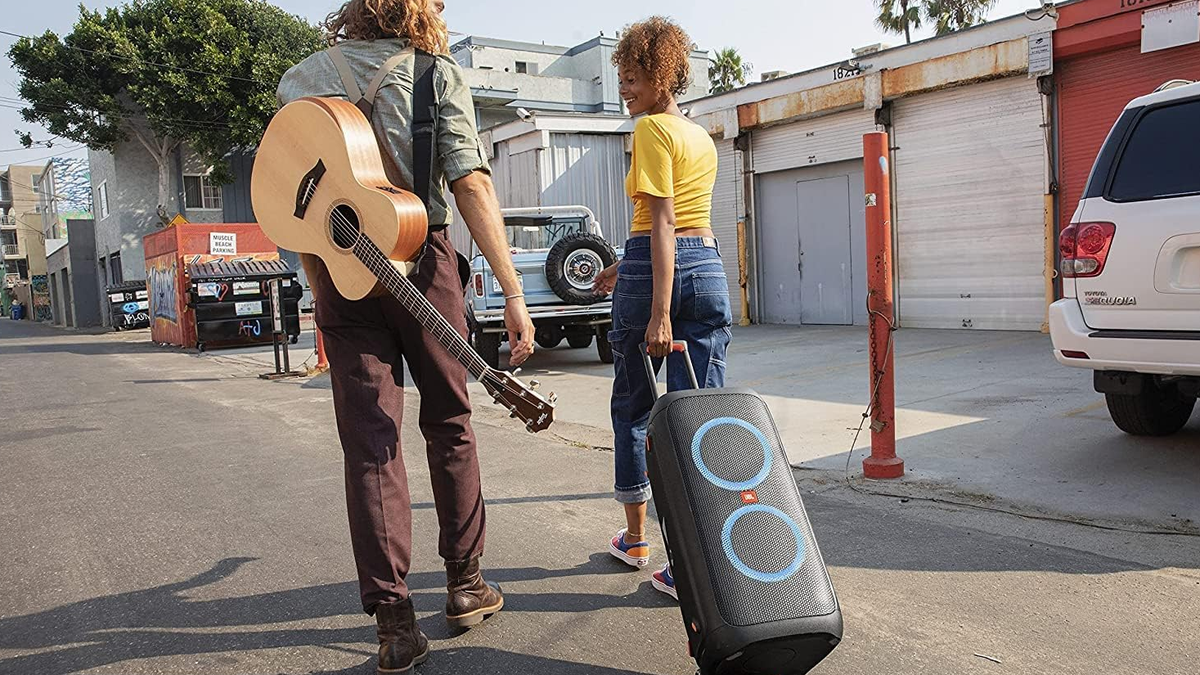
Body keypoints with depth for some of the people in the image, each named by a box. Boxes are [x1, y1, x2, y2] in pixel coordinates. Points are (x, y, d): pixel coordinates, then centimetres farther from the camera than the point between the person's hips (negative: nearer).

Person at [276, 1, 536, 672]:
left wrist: (320, 285, 13)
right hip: (422, 263, -2)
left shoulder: (301, 78, 12)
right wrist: (513, 292, -12)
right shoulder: (437, 70, 1)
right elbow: (471, 186, -10)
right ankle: (465, 584, 22)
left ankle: (395, 621, 2)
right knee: (450, 424, 13)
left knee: (370, 444, 3)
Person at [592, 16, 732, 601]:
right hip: (709, 269, 7)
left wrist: (659, 311, -21)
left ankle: (635, 537, 27)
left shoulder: (653, 128, -5)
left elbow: (662, 223, -15)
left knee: (632, 408, 12)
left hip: (654, 269, -6)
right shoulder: (704, 138, 20)